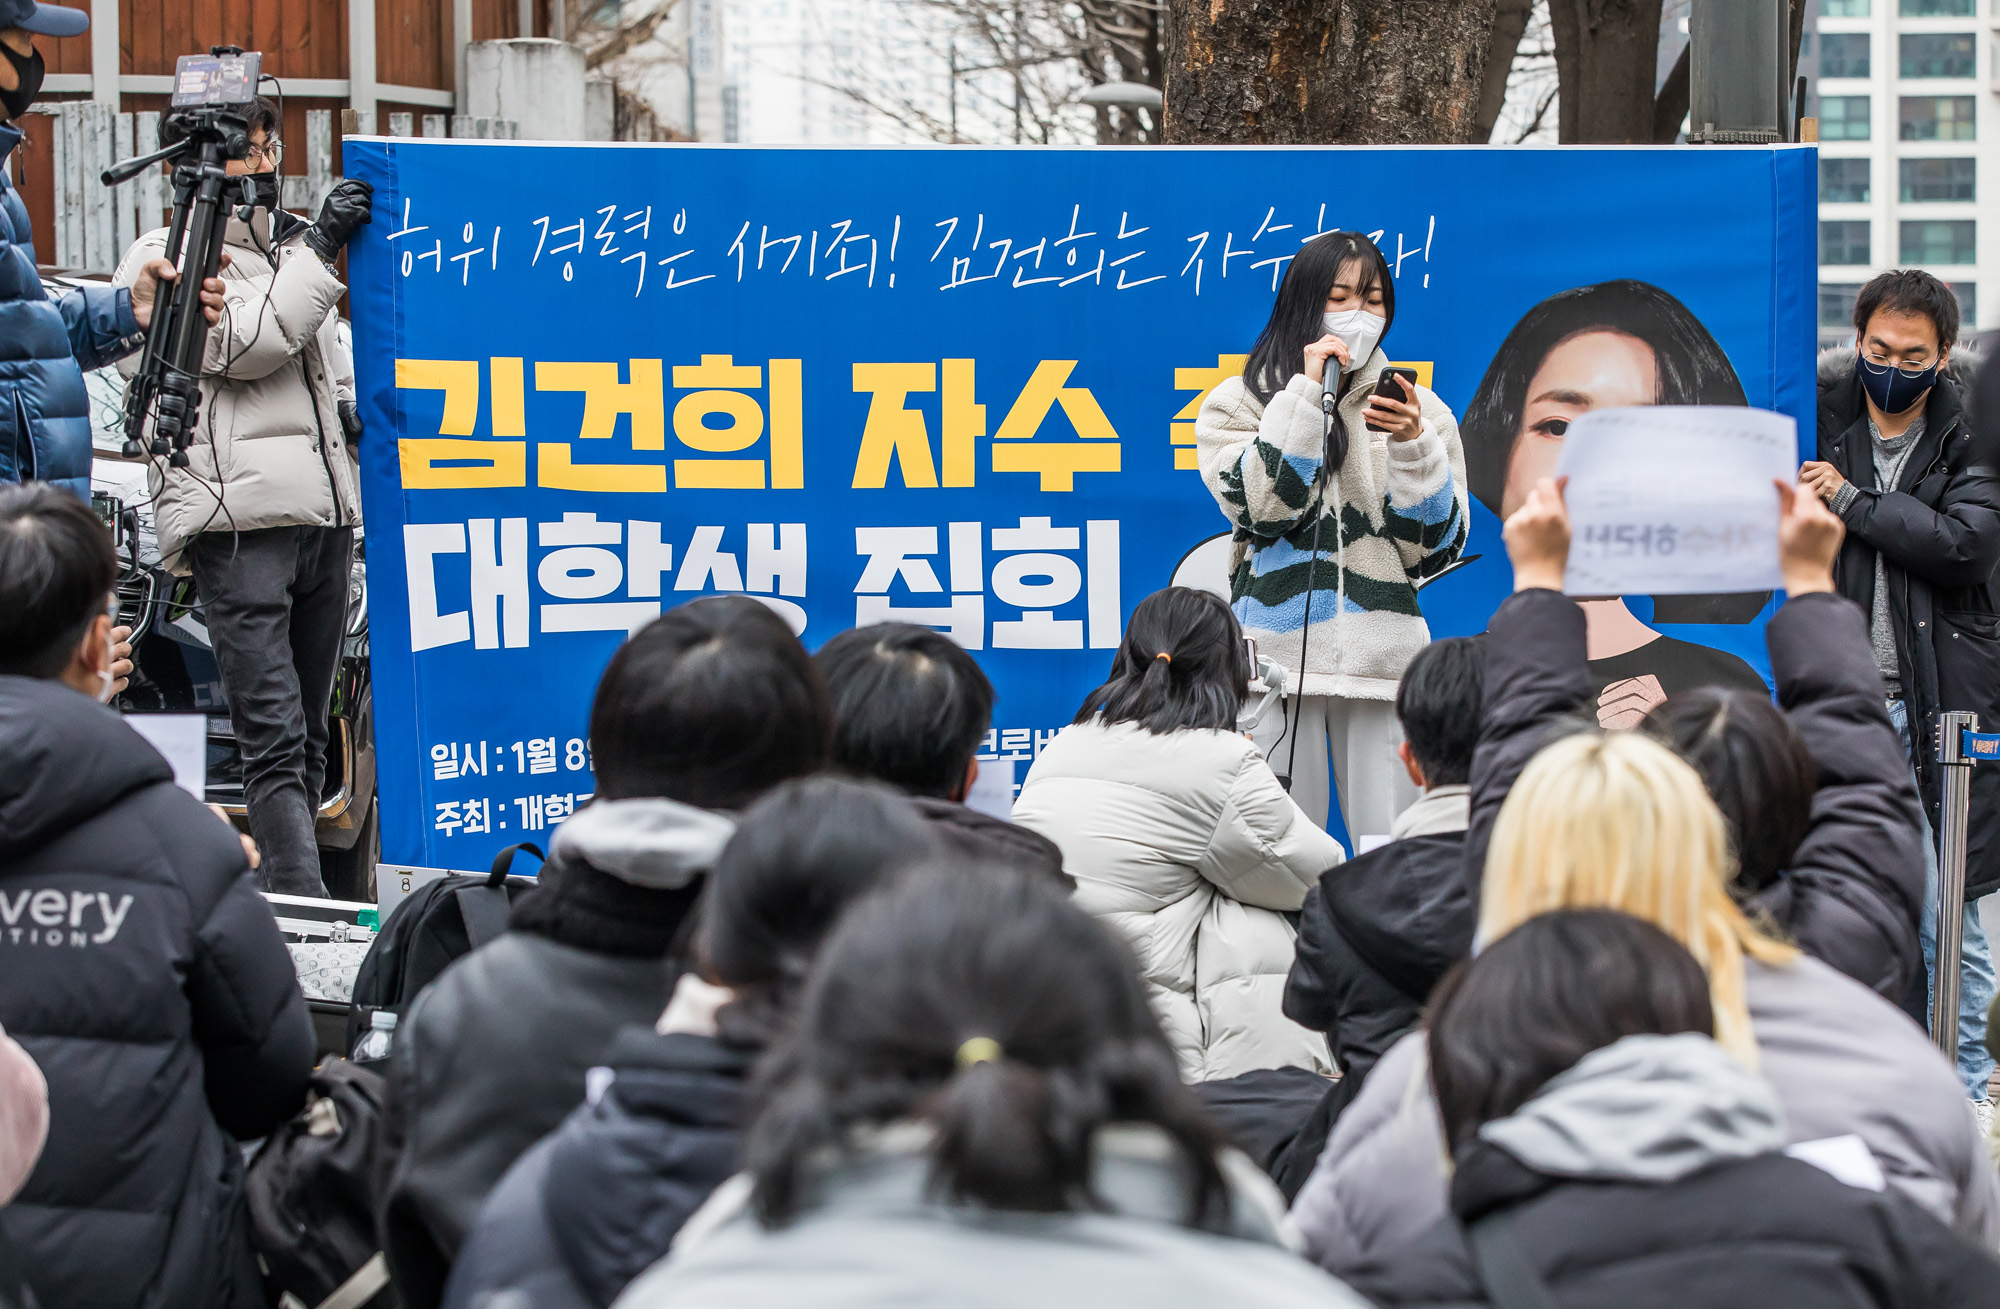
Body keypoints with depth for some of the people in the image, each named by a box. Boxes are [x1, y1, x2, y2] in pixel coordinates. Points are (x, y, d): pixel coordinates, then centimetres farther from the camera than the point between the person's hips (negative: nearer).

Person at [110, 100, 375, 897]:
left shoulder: (288, 250, 26)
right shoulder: (164, 261, 2)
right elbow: (245, 344, -12)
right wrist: (319, 249, -11)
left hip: (325, 515, 8)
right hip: (237, 521, -8)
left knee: (306, 737, 9)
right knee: (274, 740, -16)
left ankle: (287, 901, 13)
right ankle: (305, 904, -24)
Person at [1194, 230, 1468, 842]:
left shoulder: (1418, 409, 13)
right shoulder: (1240, 401, 8)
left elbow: (1435, 547, 5)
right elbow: (1260, 505, -10)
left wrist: (1412, 446, -9)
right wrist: (1309, 391, -8)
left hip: (1384, 651, 1)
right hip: (1280, 647, -1)